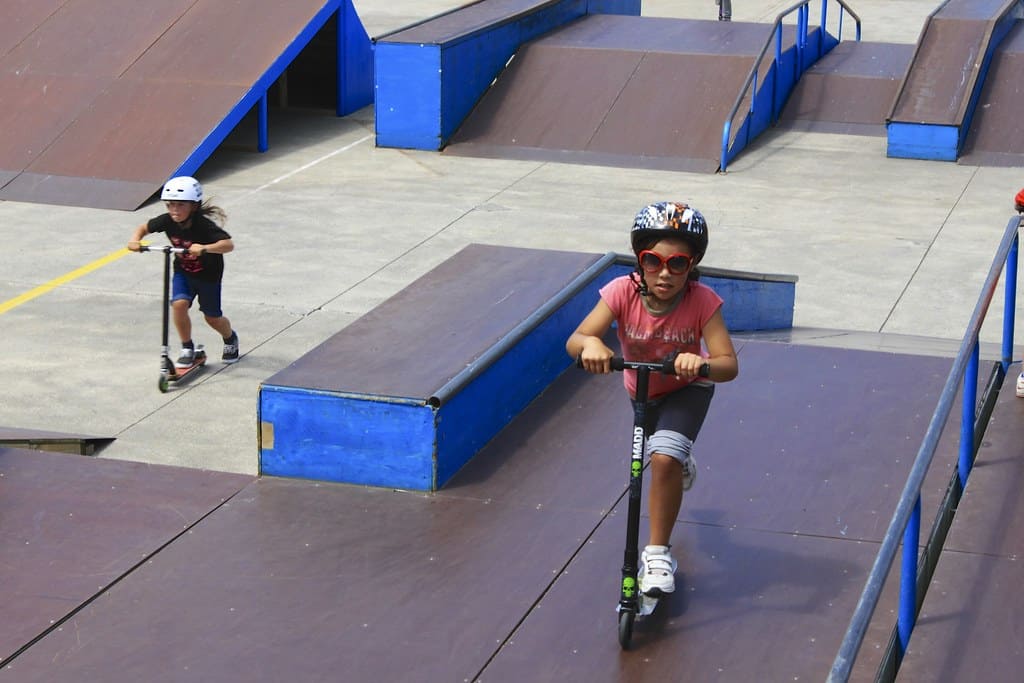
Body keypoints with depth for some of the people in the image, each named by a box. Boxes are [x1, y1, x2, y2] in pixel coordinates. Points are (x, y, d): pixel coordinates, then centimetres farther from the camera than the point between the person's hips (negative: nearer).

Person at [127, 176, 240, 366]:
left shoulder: (204, 225, -33)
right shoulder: (167, 221, -19)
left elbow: (229, 244, -43)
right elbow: (144, 227, -2)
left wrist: (205, 248, -58)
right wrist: (135, 240, -22)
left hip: (208, 274, -3)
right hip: (183, 272, 3)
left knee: (212, 317, 8)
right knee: (179, 304, -20)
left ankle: (230, 339, 42)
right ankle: (187, 349, 0)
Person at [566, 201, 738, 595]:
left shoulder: (702, 301, -33)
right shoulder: (623, 292, -30)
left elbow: (729, 365, -39)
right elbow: (573, 341, -36)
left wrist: (700, 363, -61)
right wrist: (591, 344, -60)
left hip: (687, 389, -3)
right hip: (640, 390, 3)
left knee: (665, 457, -26)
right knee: (663, 457, 24)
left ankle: (658, 554, -11)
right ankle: (681, 463, 64)